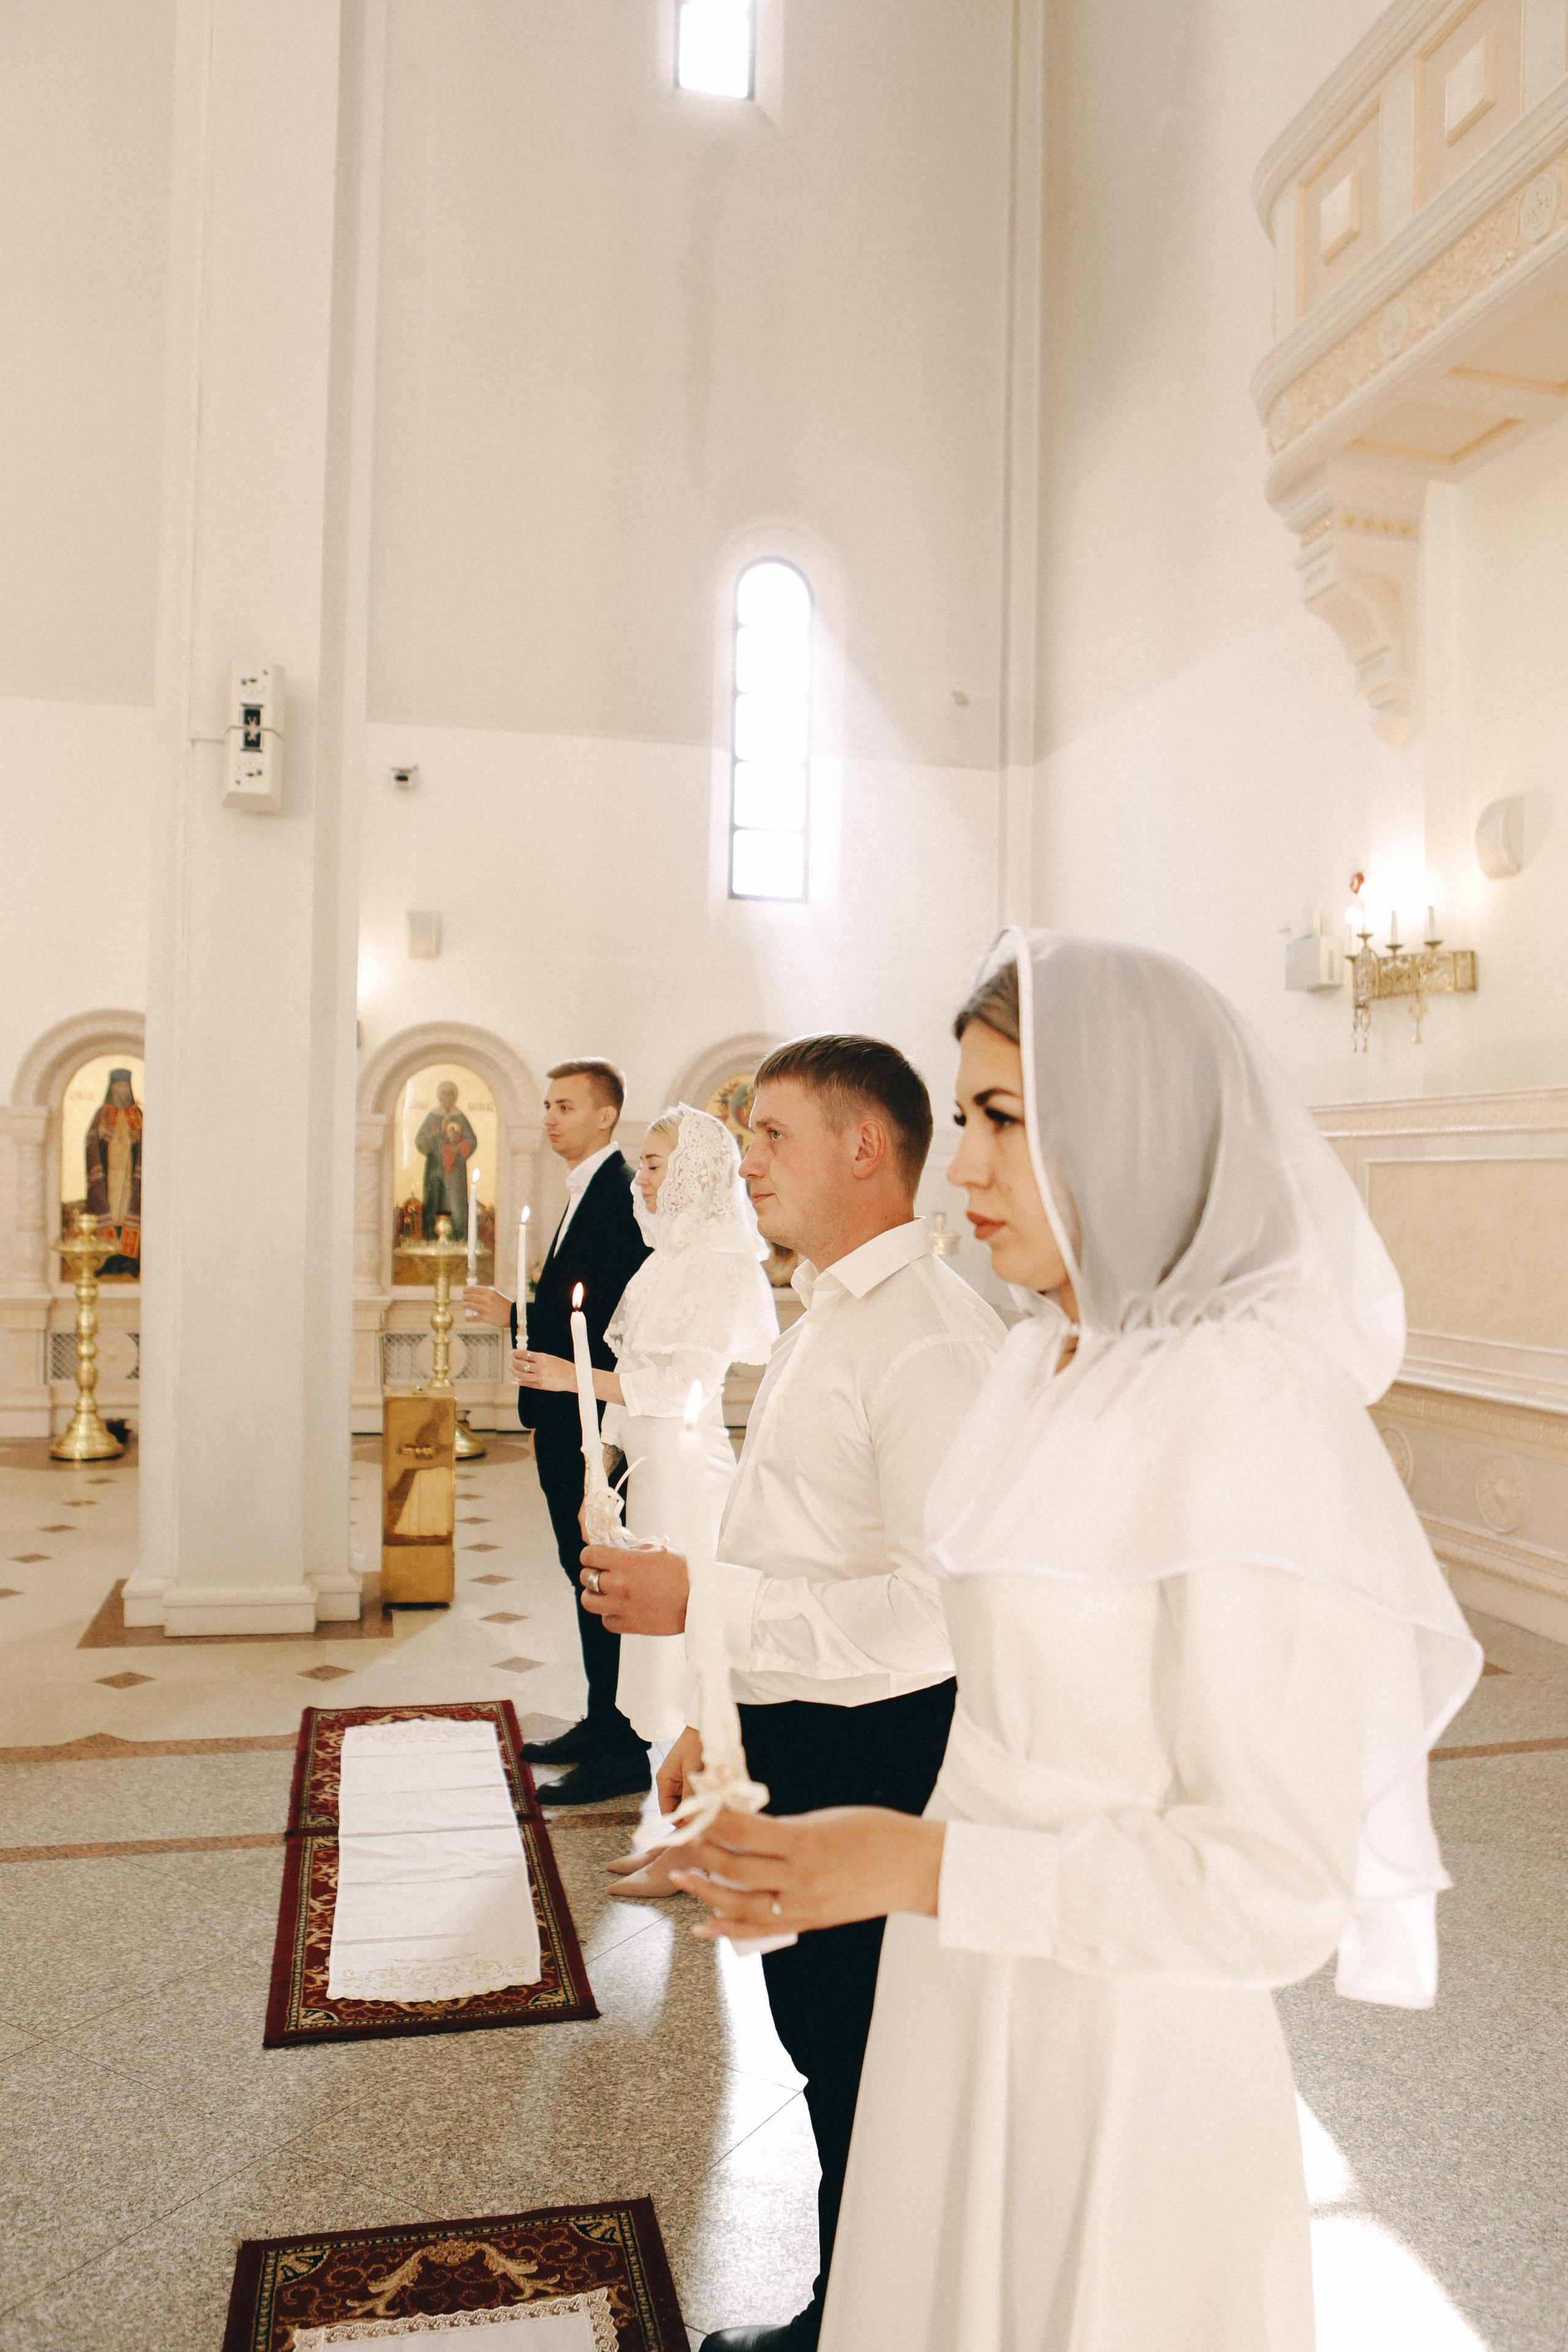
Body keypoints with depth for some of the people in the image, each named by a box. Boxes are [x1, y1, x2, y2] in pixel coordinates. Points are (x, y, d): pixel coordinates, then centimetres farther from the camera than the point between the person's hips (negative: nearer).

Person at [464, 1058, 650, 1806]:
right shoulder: (585, 1194, 17)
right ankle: (600, 1726, 29)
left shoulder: (622, 1193, -16)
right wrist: (545, 1412, 15)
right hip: (568, 1424, 10)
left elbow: (615, 1319, -23)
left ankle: (623, 1753, 8)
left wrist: (516, 1316, -20)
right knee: (586, 1577, 17)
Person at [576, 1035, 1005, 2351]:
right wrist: (727, 1717, 20)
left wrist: (703, 1602, -28)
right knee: (820, 2045, 25)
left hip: (879, 1761, -10)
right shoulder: (827, 1319, 10)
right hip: (796, 1740, 10)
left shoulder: (931, 1340, -23)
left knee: (870, 2079, 11)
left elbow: (943, 1604, -30)